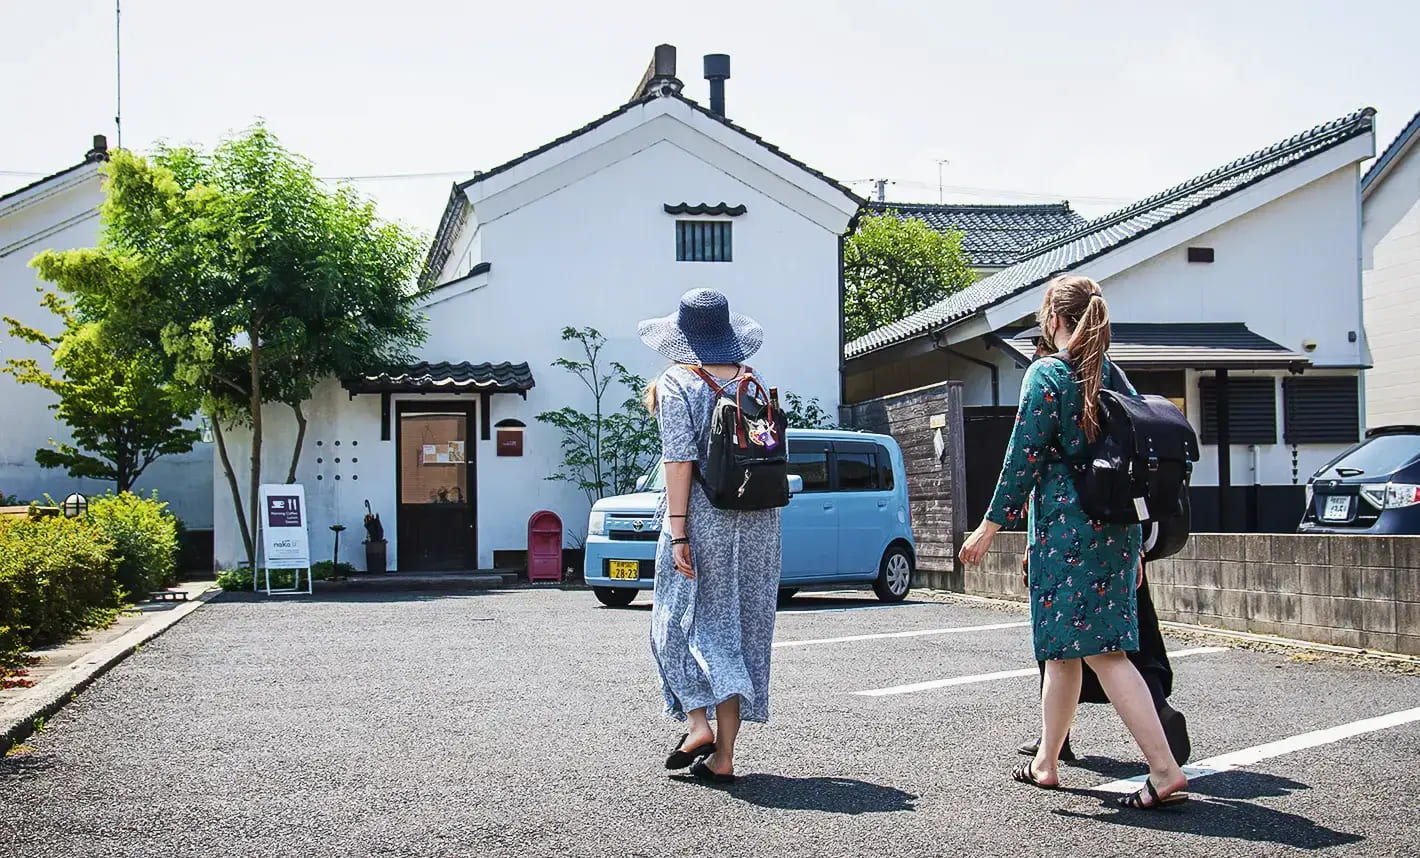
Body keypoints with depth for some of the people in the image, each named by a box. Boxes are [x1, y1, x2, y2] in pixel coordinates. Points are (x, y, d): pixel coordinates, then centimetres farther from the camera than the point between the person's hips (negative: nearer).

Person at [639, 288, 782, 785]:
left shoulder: (677, 386, -7)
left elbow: (680, 461, -14)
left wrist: (677, 533, -13)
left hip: (703, 516, -5)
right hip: (758, 520, 5)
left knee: (681, 623, 10)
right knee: (740, 627, 8)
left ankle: (698, 723, -7)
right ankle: (723, 754, 10)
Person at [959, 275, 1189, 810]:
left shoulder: (1047, 374, -8)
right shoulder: (1113, 374, 12)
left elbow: (1023, 459, -12)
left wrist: (990, 526, -6)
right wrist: (1135, 537, 20)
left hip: (1066, 526, -7)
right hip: (1118, 527, 7)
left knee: (1101, 650, -6)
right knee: (1062, 648, 15)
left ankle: (1164, 769, -13)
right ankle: (1045, 762, 25)